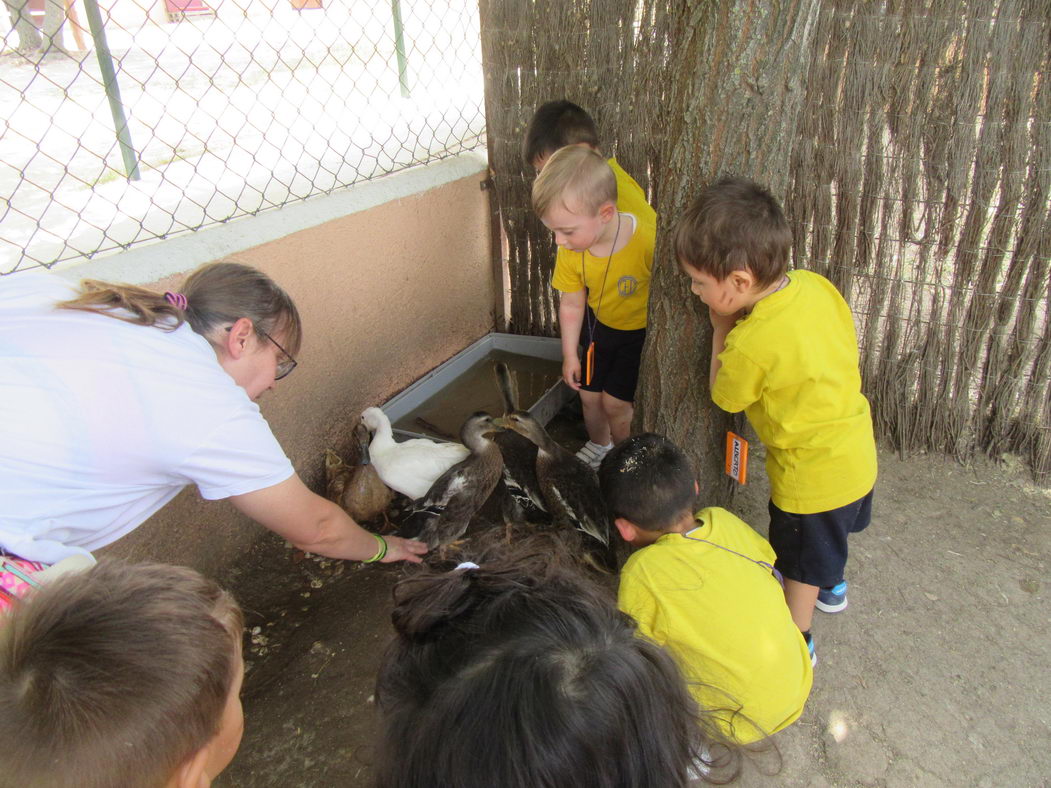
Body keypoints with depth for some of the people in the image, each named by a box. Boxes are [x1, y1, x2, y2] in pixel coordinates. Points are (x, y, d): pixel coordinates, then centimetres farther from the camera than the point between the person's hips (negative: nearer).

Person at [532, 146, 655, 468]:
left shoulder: (648, 241, -35)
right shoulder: (570, 252, -19)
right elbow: (572, 303, -5)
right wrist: (570, 355, 1)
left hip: (641, 331, -4)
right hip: (599, 327, 5)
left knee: (615, 402, -3)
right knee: (589, 395, 13)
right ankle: (599, 445, 44)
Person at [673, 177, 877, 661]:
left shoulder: (750, 345, -34)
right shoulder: (814, 283, -13)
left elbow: (723, 397, -13)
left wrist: (721, 329, -10)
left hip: (810, 472, -7)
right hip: (857, 450, 8)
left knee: (801, 562, 19)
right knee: (828, 537, 35)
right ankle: (831, 584, 62)